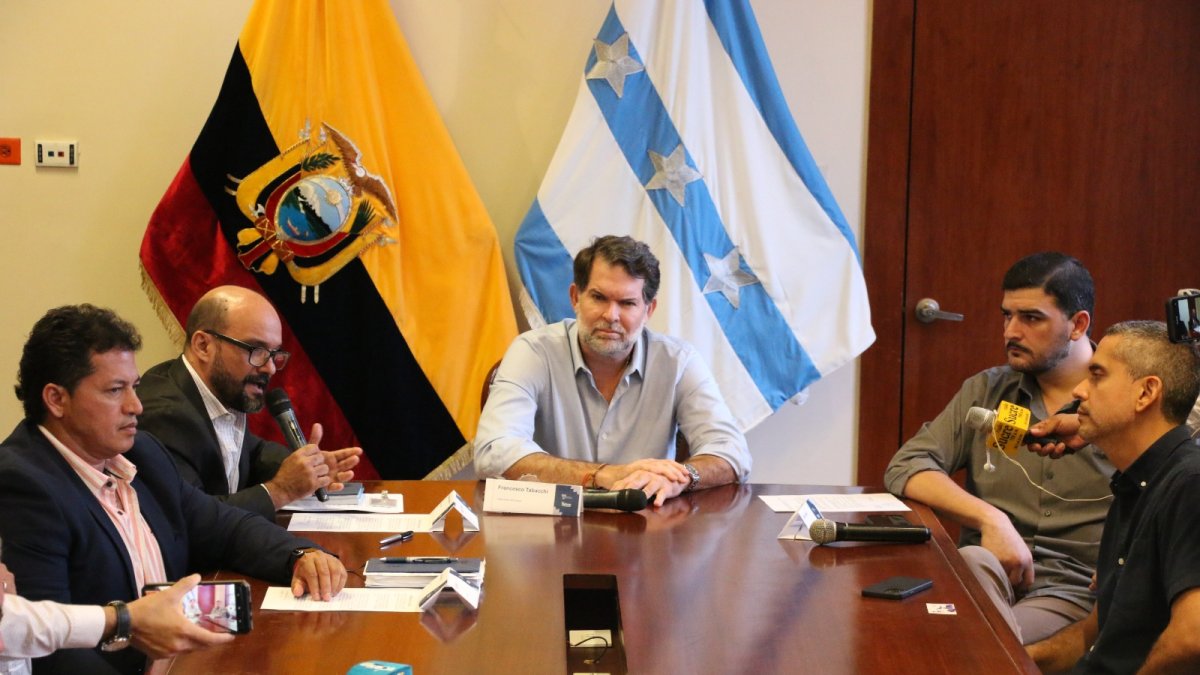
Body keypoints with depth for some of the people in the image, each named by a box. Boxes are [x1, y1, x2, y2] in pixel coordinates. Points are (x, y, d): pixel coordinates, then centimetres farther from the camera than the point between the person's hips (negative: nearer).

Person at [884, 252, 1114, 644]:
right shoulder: (986, 392, 16)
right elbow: (907, 467, 6)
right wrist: (989, 519, -11)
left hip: (1074, 593, -4)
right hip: (984, 580, 4)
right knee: (973, 562, -34)